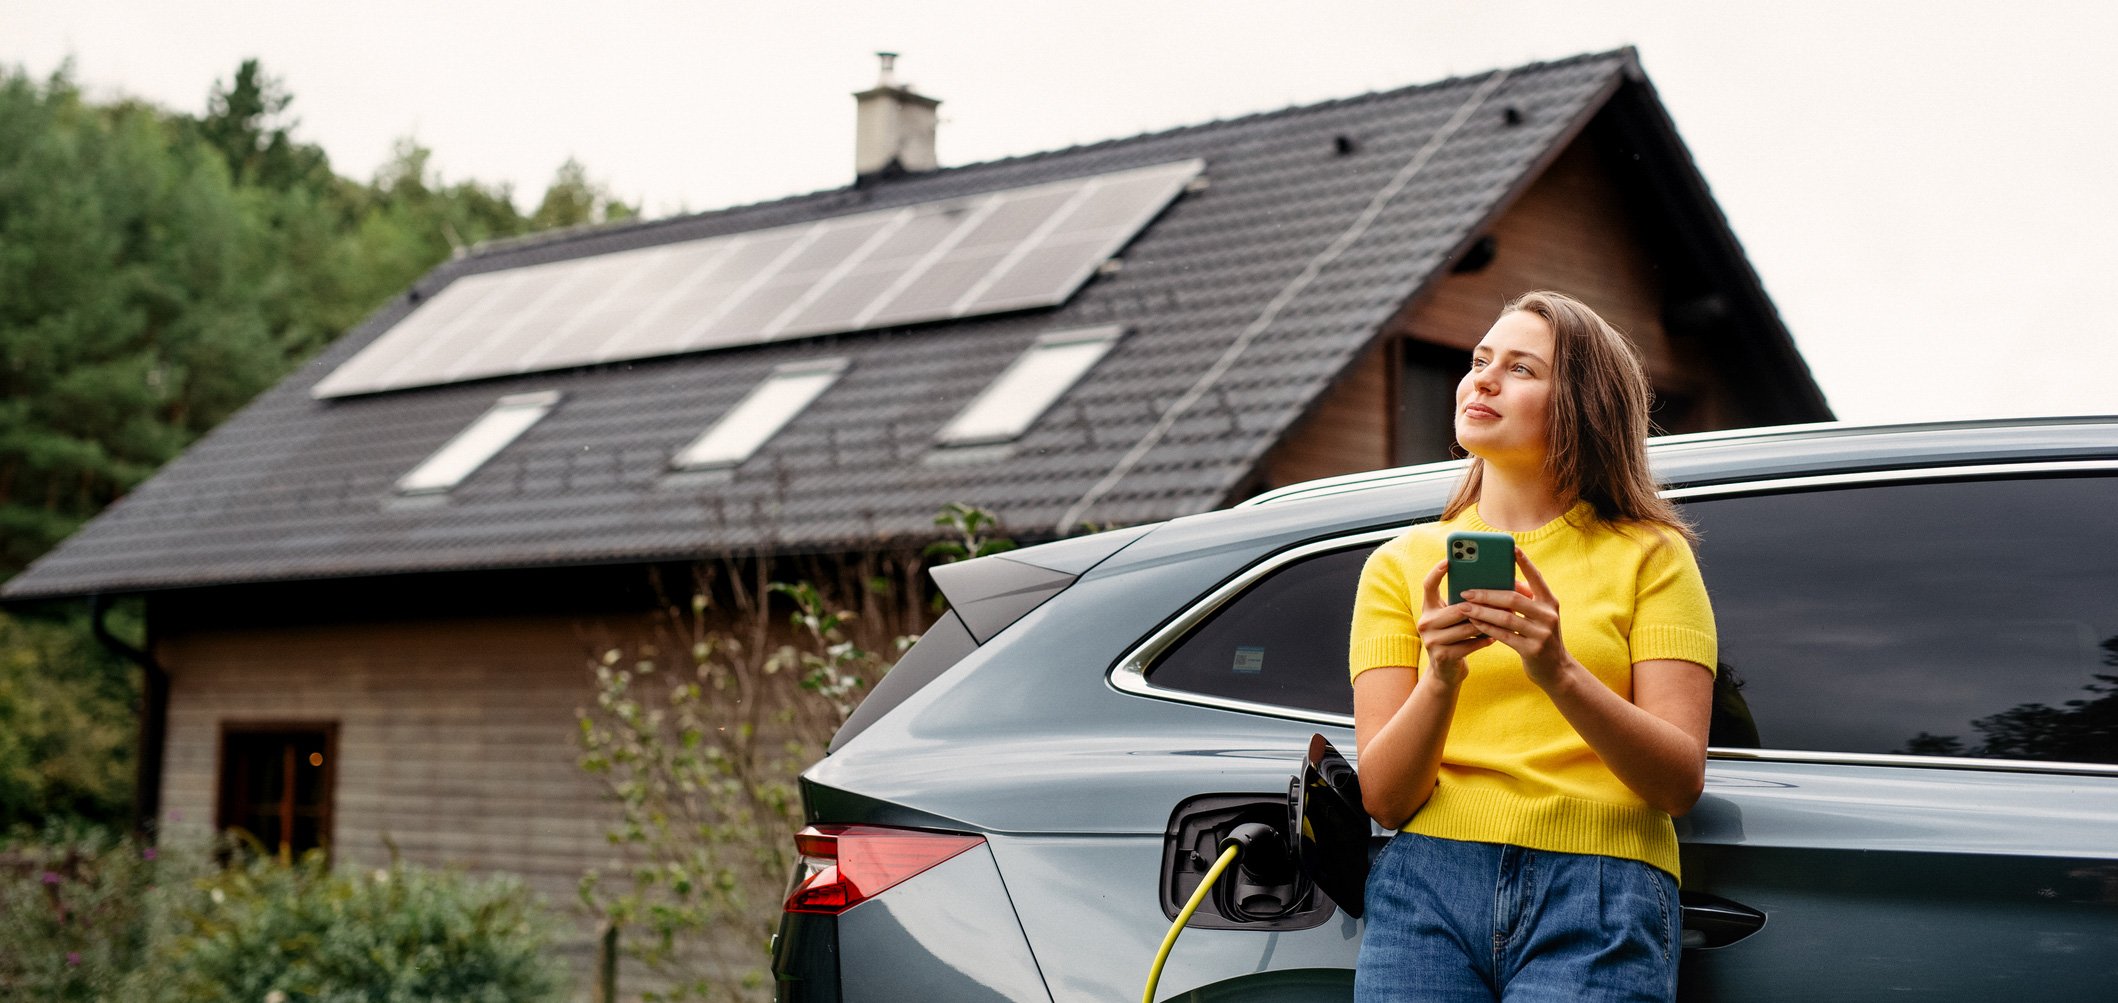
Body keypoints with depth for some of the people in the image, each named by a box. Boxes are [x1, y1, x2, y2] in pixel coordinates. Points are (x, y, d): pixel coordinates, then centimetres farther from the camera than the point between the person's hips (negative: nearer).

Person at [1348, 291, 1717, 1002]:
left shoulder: (1649, 556, 8)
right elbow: (1383, 798, 3)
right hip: (1428, 883, 2)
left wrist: (1560, 674, -18)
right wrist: (1442, 679, -15)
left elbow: (1680, 784, -3)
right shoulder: (1401, 563, 13)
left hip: (1601, 897, -1)